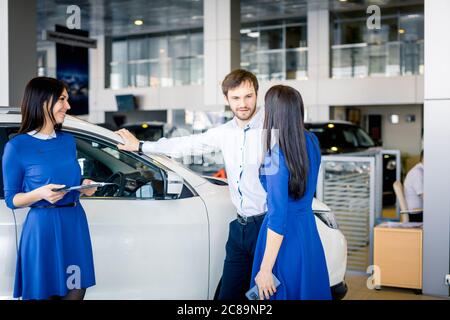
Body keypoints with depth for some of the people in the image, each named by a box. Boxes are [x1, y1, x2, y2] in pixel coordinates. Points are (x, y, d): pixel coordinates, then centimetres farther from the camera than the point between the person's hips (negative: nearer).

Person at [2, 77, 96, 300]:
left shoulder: (68, 141, 9)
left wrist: (84, 187, 0)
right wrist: (40, 193, -20)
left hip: (75, 223, 5)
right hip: (42, 227, -5)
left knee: (75, 292, 8)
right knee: (42, 294, 4)